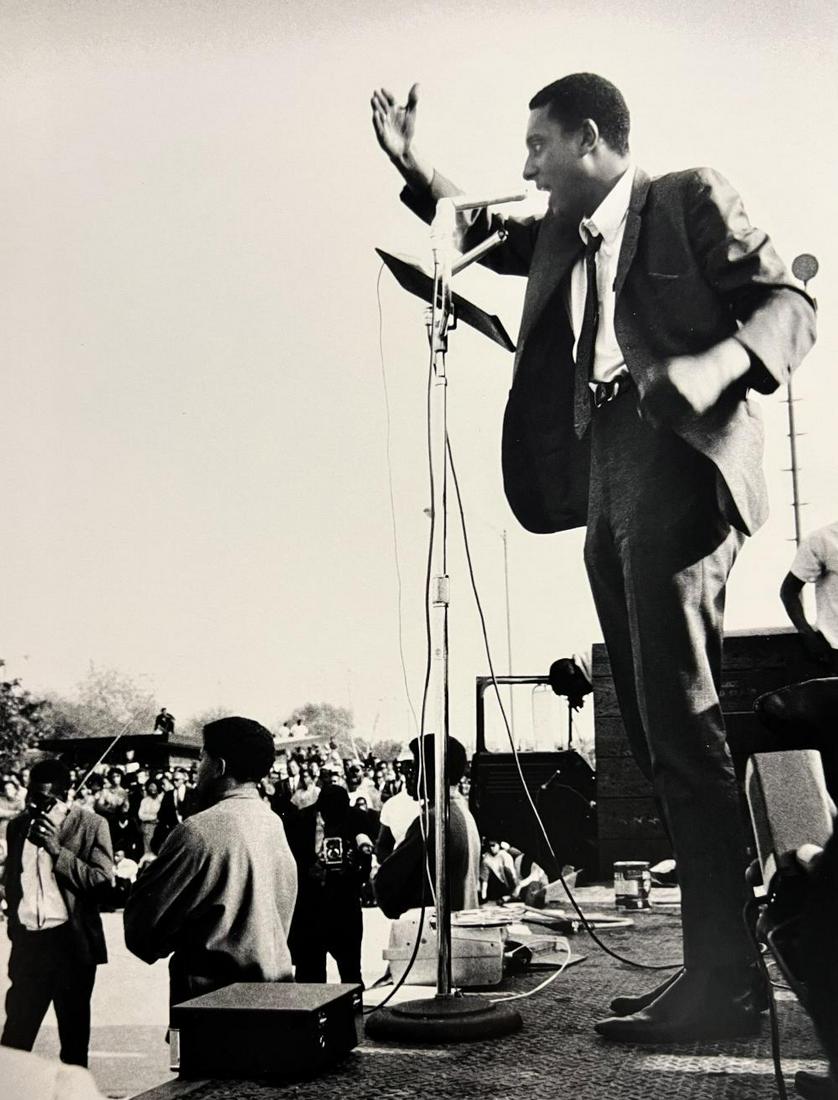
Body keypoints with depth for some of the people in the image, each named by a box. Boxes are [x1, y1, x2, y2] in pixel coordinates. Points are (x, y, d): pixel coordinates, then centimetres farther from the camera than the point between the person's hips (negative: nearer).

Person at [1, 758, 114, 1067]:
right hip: (27, 941, 4)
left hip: (71, 941, -4)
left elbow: (103, 880, -14)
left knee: (74, 1031, 7)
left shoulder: (91, 825, -6)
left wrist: (55, 848, -20)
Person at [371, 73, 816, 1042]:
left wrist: (718, 363, -21)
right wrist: (409, 162, 23)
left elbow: (789, 304, -2)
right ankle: (716, 968, 10)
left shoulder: (690, 200, 6)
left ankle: (724, 981, -11)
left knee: (682, 720, -15)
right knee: (654, 732, 4)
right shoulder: (563, 237, 25)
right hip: (604, 480, 8)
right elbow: (478, 233, 37)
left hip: (678, 456, -8)